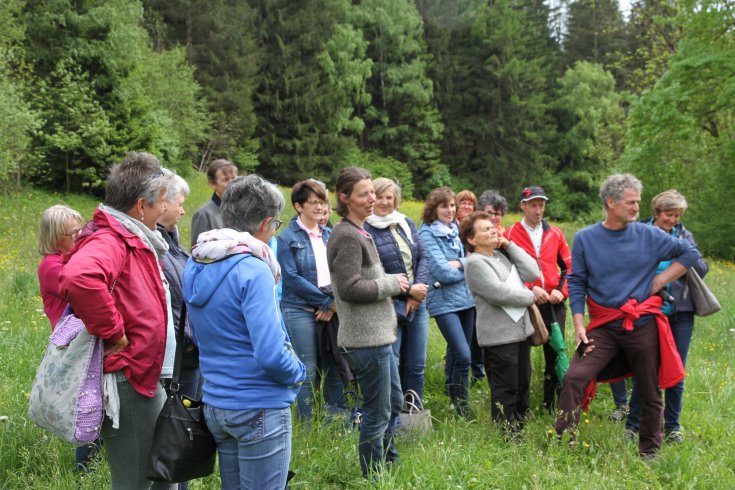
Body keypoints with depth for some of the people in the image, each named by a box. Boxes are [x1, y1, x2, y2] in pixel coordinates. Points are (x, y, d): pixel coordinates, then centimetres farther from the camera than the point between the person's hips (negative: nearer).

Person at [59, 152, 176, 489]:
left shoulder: (133, 240, 10)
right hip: (125, 381, -10)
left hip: (144, 377, 10)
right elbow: (78, 277, -44)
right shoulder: (110, 242, -22)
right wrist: (113, 333, -31)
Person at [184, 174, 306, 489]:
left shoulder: (195, 267, 6)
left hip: (214, 404, 8)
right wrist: (298, 374, -6)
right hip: (259, 408, -8)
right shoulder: (253, 271, -20)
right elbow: (270, 355, -24)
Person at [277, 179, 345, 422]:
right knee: (308, 372, 0)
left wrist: (334, 303, -6)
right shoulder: (287, 238, -3)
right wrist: (327, 301, -12)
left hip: (331, 311, 5)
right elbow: (292, 278, -11)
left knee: (335, 368, 8)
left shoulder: (329, 235, 13)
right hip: (301, 311, -5)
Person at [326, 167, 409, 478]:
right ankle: (373, 476, 16)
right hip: (366, 339, -10)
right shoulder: (347, 236, -16)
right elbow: (349, 288, -23)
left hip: (379, 335, 10)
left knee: (394, 403, 21)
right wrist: (392, 283, -13)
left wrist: (392, 282, 5)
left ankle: (389, 464, 36)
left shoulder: (359, 233, 14)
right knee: (377, 413, 1)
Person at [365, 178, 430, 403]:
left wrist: (419, 289, -8)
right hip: (388, 308, -6)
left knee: (417, 366, 12)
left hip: (417, 305, 6)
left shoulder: (407, 223, 11)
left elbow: (423, 257, 8)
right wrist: (408, 290, -14)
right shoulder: (365, 230, -9)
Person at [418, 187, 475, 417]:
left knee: (457, 352, 13)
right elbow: (442, 272, -15)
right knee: (463, 355, -14)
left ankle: (453, 397, 29)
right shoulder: (427, 234, -7)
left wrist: (459, 263, -12)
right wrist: (467, 270, -1)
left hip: (465, 298, 6)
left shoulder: (457, 230, 12)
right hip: (444, 301, -6)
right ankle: (462, 408, -1)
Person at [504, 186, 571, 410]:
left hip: (554, 303, 3)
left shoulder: (555, 233, 10)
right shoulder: (510, 234, -1)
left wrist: (561, 290, -2)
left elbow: (568, 266, 13)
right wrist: (530, 288, -15)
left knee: (555, 353, 5)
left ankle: (552, 404, 18)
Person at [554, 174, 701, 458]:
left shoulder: (649, 235, -1)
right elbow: (576, 283, 1)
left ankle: (649, 452, 28)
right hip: (603, 328, -1)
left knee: (650, 393, 10)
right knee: (574, 378, -17)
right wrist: (579, 326, -6)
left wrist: (660, 281, -2)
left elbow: (690, 253, 8)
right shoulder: (585, 238, -1)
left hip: (642, 325, 1)